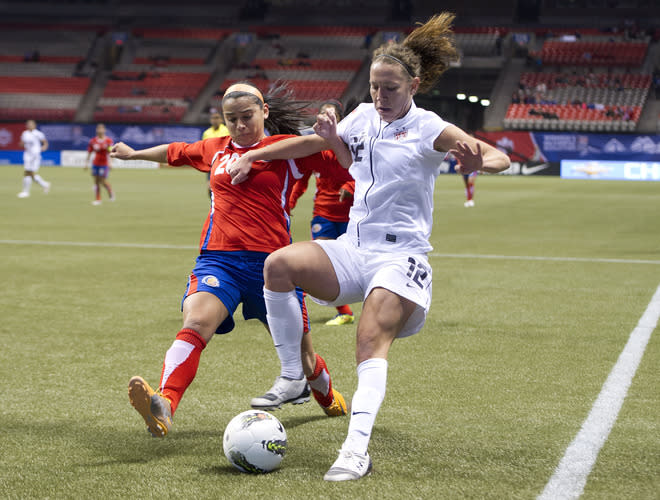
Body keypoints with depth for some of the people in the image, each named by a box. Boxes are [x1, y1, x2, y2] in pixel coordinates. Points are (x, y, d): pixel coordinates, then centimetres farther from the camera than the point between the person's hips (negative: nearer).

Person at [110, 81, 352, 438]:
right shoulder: (215, 150, 17)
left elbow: (347, 162, 0)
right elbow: (176, 152, 35)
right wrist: (134, 153, 49)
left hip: (270, 261, -2)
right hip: (219, 258, 2)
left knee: (299, 348, 12)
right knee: (196, 322, -29)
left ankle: (326, 392, 47)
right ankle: (163, 406, -47)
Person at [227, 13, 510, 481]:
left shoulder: (430, 130, -6)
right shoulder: (363, 117, 10)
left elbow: (500, 157, -15)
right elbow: (311, 142, 26)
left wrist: (478, 163, -39)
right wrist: (252, 156, 25)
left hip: (400, 256, -5)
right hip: (353, 247, 5)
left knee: (373, 344, -25)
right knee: (278, 264, -21)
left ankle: (357, 448, -35)